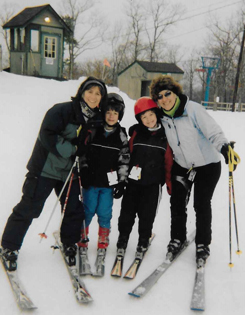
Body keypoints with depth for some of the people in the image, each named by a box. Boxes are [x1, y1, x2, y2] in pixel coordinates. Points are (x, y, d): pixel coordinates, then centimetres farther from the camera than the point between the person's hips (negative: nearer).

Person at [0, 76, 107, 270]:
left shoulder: (96, 120, 4)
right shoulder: (61, 111, -15)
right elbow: (47, 135, -21)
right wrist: (70, 149, -20)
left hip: (69, 172, 6)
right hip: (45, 168, -5)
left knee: (74, 209, 9)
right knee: (28, 208, 1)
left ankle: (69, 243, 32)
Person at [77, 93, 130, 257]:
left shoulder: (122, 135, 3)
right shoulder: (93, 131, 0)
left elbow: (124, 161, 3)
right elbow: (83, 152, 4)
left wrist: (122, 182, -1)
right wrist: (84, 172, -3)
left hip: (109, 182, 0)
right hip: (91, 180, 0)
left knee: (104, 213, 5)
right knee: (88, 211, 7)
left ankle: (103, 243, 21)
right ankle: (81, 238, 25)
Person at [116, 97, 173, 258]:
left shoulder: (165, 134, 2)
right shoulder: (135, 132, -1)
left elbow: (169, 160, 7)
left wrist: (169, 182, 6)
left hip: (154, 182, 0)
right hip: (134, 180, 0)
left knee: (147, 214, 8)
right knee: (127, 212, 7)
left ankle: (144, 241, 28)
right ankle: (123, 239, 26)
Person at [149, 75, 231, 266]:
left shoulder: (193, 109, -20)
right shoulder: (163, 118, -3)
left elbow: (213, 131, -27)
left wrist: (224, 147, -45)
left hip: (207, 165, -4)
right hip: (181, 166, 5)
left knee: (202, 205, 0)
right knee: (177, 203, 2)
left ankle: (203, 245, 19)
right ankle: (177, 239, 24)